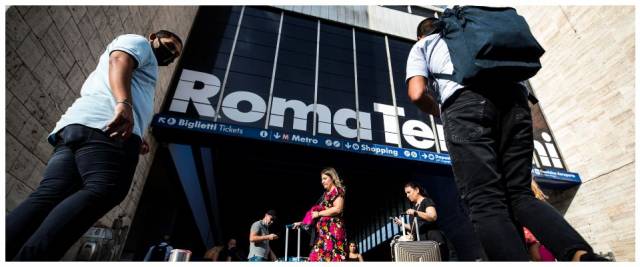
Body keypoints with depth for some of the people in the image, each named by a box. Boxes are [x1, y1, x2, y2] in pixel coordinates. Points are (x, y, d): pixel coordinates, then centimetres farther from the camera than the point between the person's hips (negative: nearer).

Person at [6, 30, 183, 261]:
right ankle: (31, 258, -36)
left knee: (48, 196, -6)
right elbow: (119, 61, -5)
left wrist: (135, 141, 31)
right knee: (103, 191, -24)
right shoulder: (137, 42, 20)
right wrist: (124, 103, -24)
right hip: (104, 125, -9)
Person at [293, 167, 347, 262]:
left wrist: (318, 213, -8)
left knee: (331, 257, -12)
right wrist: (302, 223, 19)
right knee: (317, 257, -1)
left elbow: (338, 209, -14)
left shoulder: (337, 190, 0)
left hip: (333, 230, -7)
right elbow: (315, 212, 22)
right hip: (323, 231, 8)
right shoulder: (325, 194, 22)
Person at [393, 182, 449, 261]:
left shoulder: (427, 201, -1)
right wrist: (401, 223, 12)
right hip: (420, 242, 7)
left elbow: (433, 217, -21)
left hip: (432, 240, -7)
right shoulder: (414, 207, 20)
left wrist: (416, 213, -32)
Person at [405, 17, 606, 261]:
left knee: (485, 204, -12)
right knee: (520, 194, 5)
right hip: (512, 94, 5)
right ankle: (581, 255, -17)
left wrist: (440, 112, 27)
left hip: (465, 99, -5)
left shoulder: (420, 46, 28)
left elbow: (418, 94, 8)